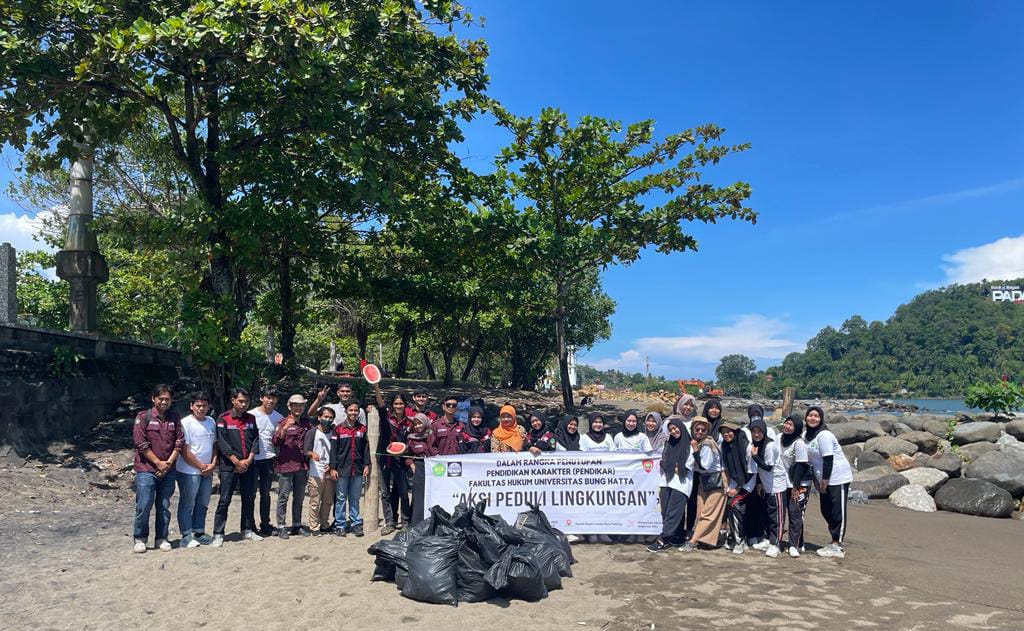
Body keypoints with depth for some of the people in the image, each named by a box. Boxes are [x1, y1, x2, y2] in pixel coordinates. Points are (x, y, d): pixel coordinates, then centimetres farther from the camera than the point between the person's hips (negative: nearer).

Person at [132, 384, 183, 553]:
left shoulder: (174, 419, 9)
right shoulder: (143, 417, -3)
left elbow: (179, 443, 5)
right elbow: (141, 444, -8)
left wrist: (168, 463, -6)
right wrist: (158, 462, -10)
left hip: (168, 470, 3)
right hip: (147, 469, -3)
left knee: (164, 507, 8)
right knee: (144, 506, -1)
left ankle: (162, 538, 18)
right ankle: (140, 539, 13)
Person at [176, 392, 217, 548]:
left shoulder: (211, 422, 8)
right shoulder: (185, 423, -12)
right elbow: (184, 451, -14)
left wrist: (213, 464, 0)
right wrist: (201, 466, -11)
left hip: (207, 471, 7)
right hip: (189, 471, -7)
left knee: (203, 503, 13)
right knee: (187, 504, 1)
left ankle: (199, 533, 23)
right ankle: (186, 536, 8)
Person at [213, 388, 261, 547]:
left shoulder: (251, 419, 11)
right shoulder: (223, 419, -3)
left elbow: (255, 440, 7)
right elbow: (222, 443, -10)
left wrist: (249, 460, -6)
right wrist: (236, 462, -13)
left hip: (248, 466, 5)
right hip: (229, 466, -5)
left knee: (249, 499, 10)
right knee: (224, 501, -3)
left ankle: (247, 530, 20)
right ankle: (218, 534, 1)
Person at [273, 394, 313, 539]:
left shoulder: (306, 423, 10)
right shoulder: (284, 422, -4)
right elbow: (276, 442, -13)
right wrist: (285, 428, -24)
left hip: (301, 465, 5)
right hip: (286, 464, -5)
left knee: (299, 497, 11)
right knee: (283, 496, -1)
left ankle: (297, 525, 19)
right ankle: (281, 526, 5)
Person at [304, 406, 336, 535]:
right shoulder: (312, 432, -1)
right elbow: (306, 450, -8)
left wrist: (331, 465, -1)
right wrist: (312, 453, -30)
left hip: (329, 473, 4)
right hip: (316, 473, -4)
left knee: (328, 501, 9)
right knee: (315, 502, -3)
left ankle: (325, 525, 20)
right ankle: (314, 527, 6)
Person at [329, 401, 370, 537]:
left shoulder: (362, 429, 7)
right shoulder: (339, 429, -2)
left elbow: (366, 448, 10)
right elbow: (333, 449, -2)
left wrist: (366, 465, 3)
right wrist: (333, 468, -6)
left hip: (358, 469, 2)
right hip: (342, 469, -2)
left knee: (355, 498, 9)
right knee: (341, 498, 4)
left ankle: (355, 524, 16)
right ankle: (340, 525, 12)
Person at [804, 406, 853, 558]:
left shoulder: (824, 435, -19)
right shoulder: (806, 434, 6)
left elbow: (828, 459, -20)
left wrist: (824, 481, -17)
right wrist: (816, 480, 10)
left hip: (838, 477, -9)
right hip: (824, 479, 9)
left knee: (838, 512, -2)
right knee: (826, 511, 13)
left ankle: (836, 546, 3)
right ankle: (835, 543, 24)